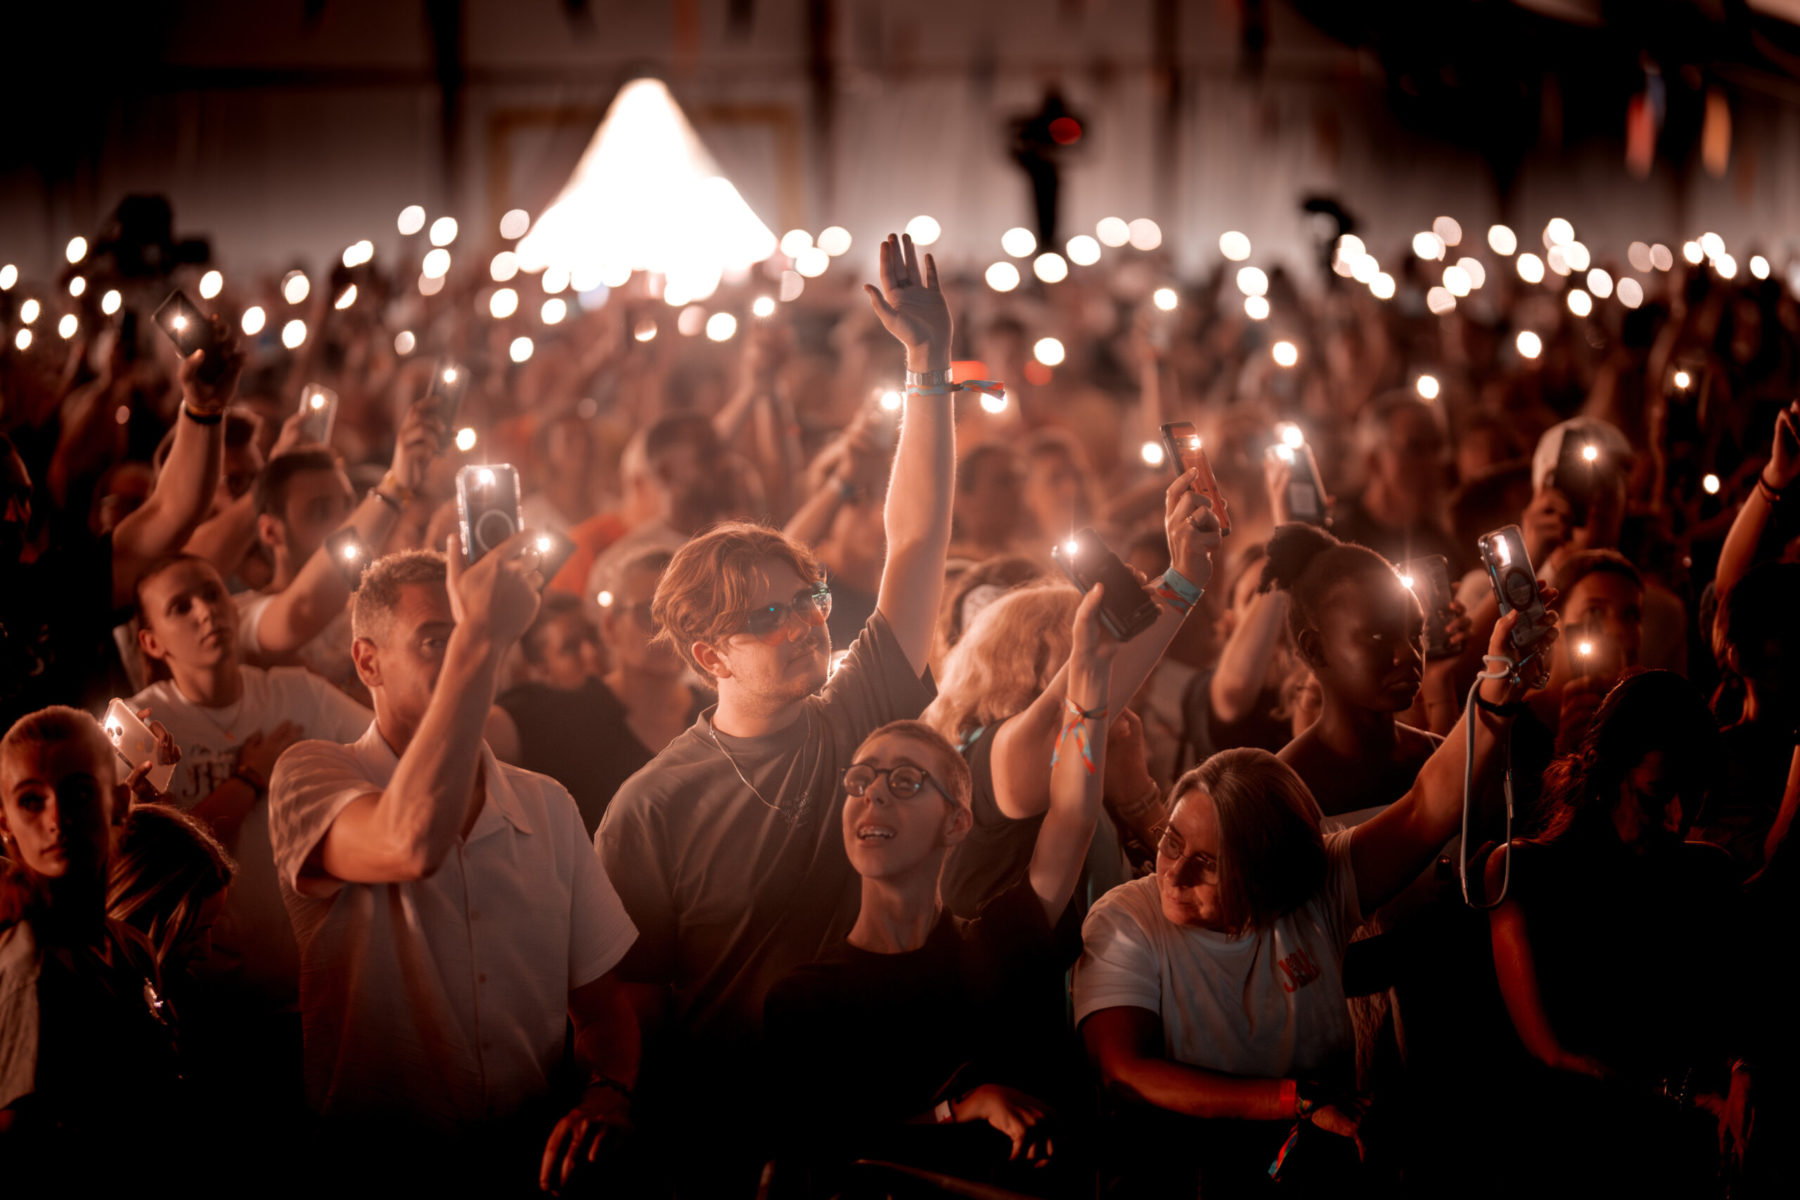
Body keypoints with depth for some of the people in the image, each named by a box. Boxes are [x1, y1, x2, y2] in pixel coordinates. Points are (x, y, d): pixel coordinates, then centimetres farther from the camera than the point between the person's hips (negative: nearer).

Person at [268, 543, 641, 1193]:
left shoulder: (547, 806, 16)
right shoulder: (310, 776, -2)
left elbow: (599, 1000, 16)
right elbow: (412, 845, -26)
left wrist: (605, 1097, -7)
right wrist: (477, 638, -25)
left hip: (530, 1166, 4)